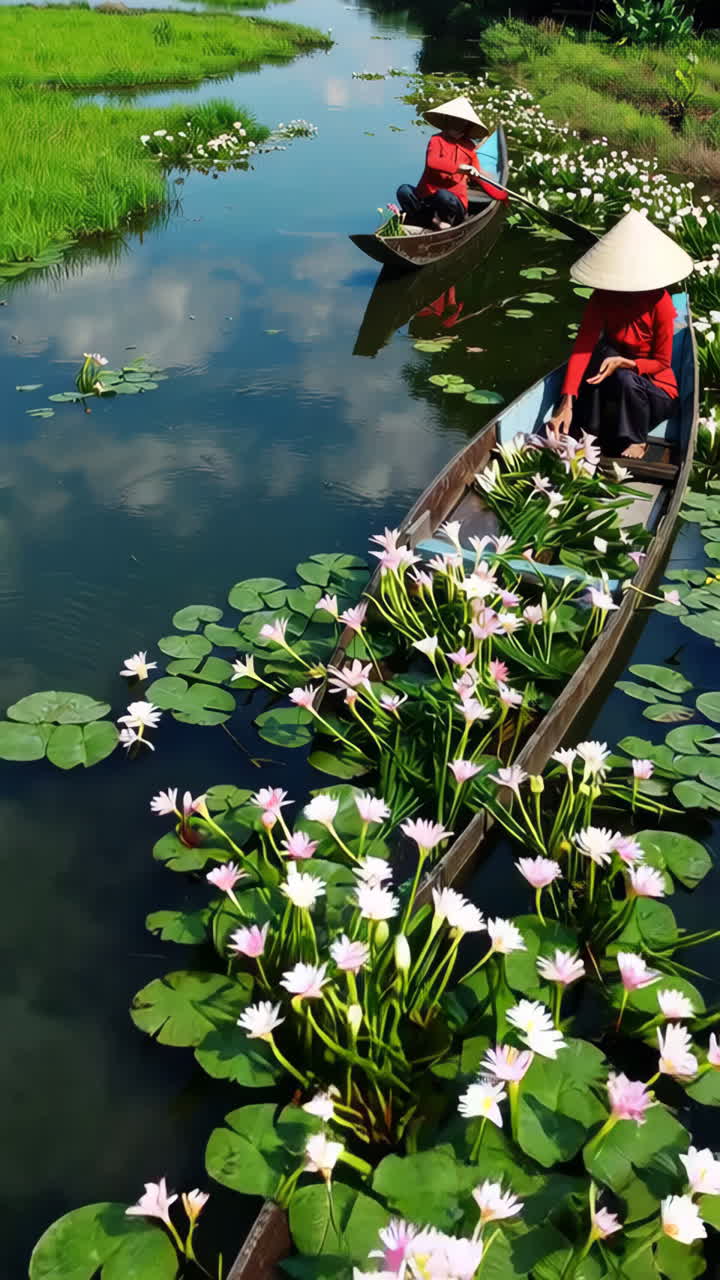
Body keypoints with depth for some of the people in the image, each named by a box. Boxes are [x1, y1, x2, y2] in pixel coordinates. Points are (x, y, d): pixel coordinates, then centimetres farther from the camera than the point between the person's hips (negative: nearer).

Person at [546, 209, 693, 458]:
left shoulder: (659, 301, -22)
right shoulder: (603, 296, -14)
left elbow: (662, 362, -15)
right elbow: (582, 347, -25)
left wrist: (624, 364, -35)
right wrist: (567, 403, -38)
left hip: (655, 391, -2)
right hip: (612, 390, 2)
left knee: (624, 379, -35)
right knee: (603, 351, -29)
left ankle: (636, 441, -9)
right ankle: (590, 434, -21)